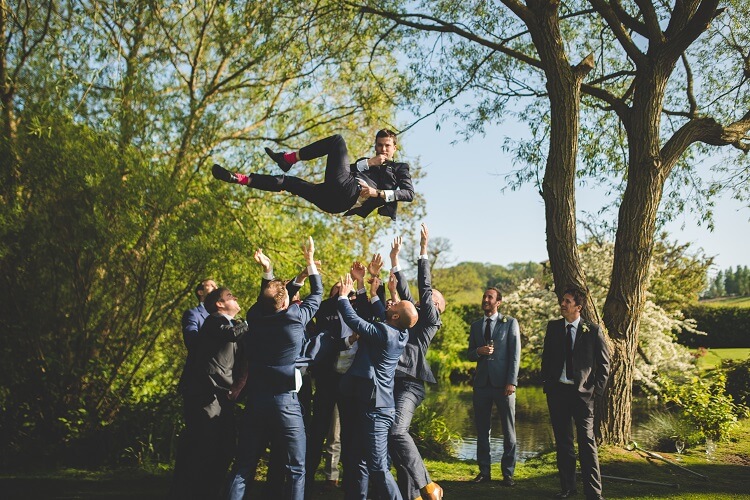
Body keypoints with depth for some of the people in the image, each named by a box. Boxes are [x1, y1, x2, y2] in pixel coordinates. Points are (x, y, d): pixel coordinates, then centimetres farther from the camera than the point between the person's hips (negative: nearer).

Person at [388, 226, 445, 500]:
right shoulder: (412, 313, 22)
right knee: (397, 437, 7)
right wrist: (394, 259, 26)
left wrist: (423, 250, -1)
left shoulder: (430, 318, 4)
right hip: (392, 382, 8)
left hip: (409, 384, -8)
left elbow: (424, 287, -2)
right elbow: (405, 291, 26)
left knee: (397, 432, -26)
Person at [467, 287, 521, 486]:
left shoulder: (510, 323, 2)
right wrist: (479, 351, -8)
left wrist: (511, 382, -12)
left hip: (503, 383, -4)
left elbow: (515, 354, -3)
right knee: (482, 429, 6)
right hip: (482, 382, 4)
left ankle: (508, 473, 7)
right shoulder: (476, 325, 14)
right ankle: (484, 471, 14)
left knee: (508, 431, 0)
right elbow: (470, 354, 16)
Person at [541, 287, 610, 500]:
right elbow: (546, 357, 13)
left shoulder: (593, 330, -2)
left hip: (582, 392, -4)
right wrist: (547, 383, 6)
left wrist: (597, 389, -5)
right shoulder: (553, 327, 7)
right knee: (562, 442, 9)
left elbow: (604, 363, 2)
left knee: (587, 441, -6)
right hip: (557, 391, 4)